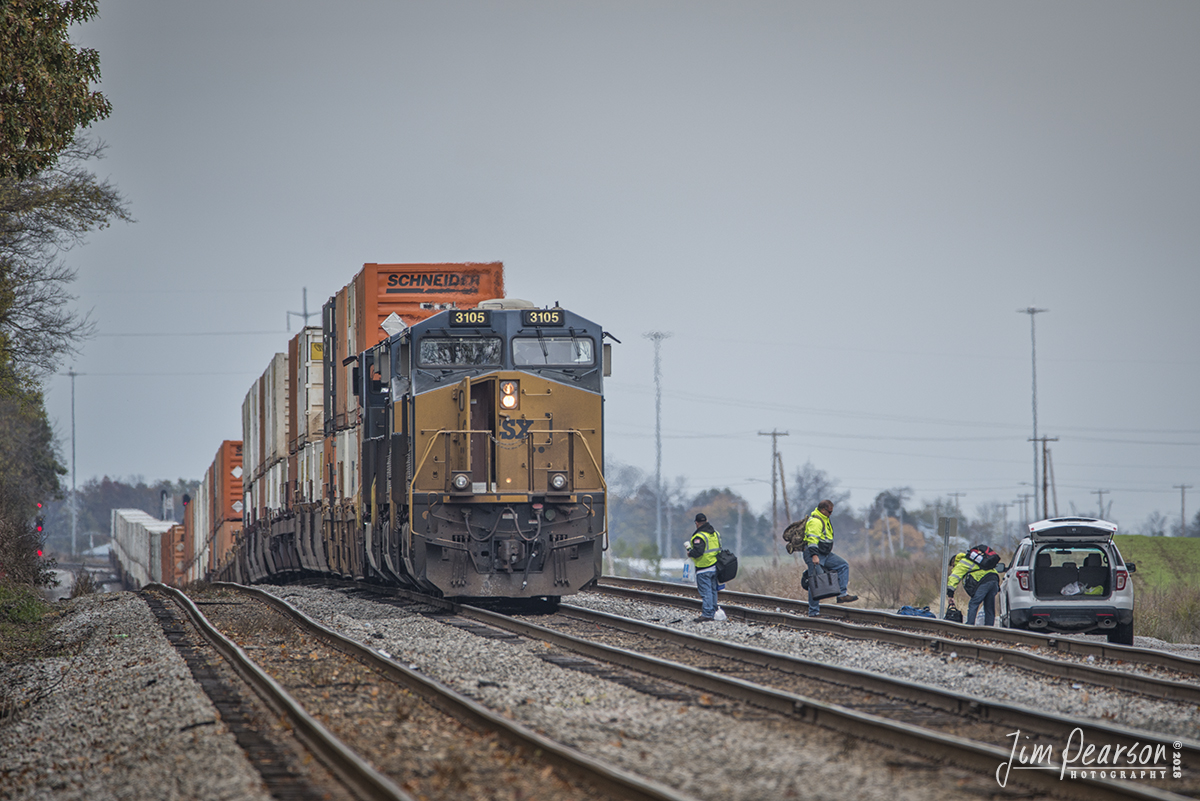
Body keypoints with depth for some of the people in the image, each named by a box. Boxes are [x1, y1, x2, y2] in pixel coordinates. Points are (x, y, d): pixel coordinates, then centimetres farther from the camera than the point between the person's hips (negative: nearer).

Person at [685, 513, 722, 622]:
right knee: (713, 590, 16)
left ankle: (706, 614, -7)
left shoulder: (699, 536, -19)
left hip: (704, 569, -8)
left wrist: (690, 553, -9)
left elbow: (698, 551, -27)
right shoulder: (715, 533, 9)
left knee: (705, 591, -6)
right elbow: (718, 548, 18)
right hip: (715, 566, 8)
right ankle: (713, 612, 22)